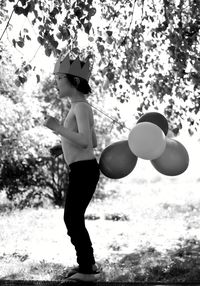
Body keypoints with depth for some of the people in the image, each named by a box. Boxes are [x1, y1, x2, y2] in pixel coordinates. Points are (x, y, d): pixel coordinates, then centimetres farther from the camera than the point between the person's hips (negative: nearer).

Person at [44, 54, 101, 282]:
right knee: (73, 219, 16)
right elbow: (94, 142, 22)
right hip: (84, 170, 9)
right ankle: (88, 263, 25)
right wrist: (64, 147, 17)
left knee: (73, 221, -1)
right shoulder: (81, 107, 15)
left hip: (83, 171, -9)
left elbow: (85, 143, -25)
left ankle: (87, 270, 8)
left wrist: (57, 127, -20)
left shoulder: (81, 107, -14)